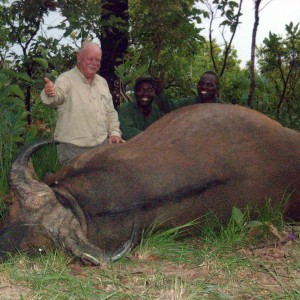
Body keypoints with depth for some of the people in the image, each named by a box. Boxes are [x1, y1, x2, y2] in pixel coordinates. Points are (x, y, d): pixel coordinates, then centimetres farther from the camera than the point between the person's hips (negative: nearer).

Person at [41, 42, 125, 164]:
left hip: (102, 146, 6)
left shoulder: (102, 82, 15)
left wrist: (114, 132, 7)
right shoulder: (66, 79, -7)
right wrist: (50, 94, -51)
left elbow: (110, 112, 20)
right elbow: (57, 96, -28)